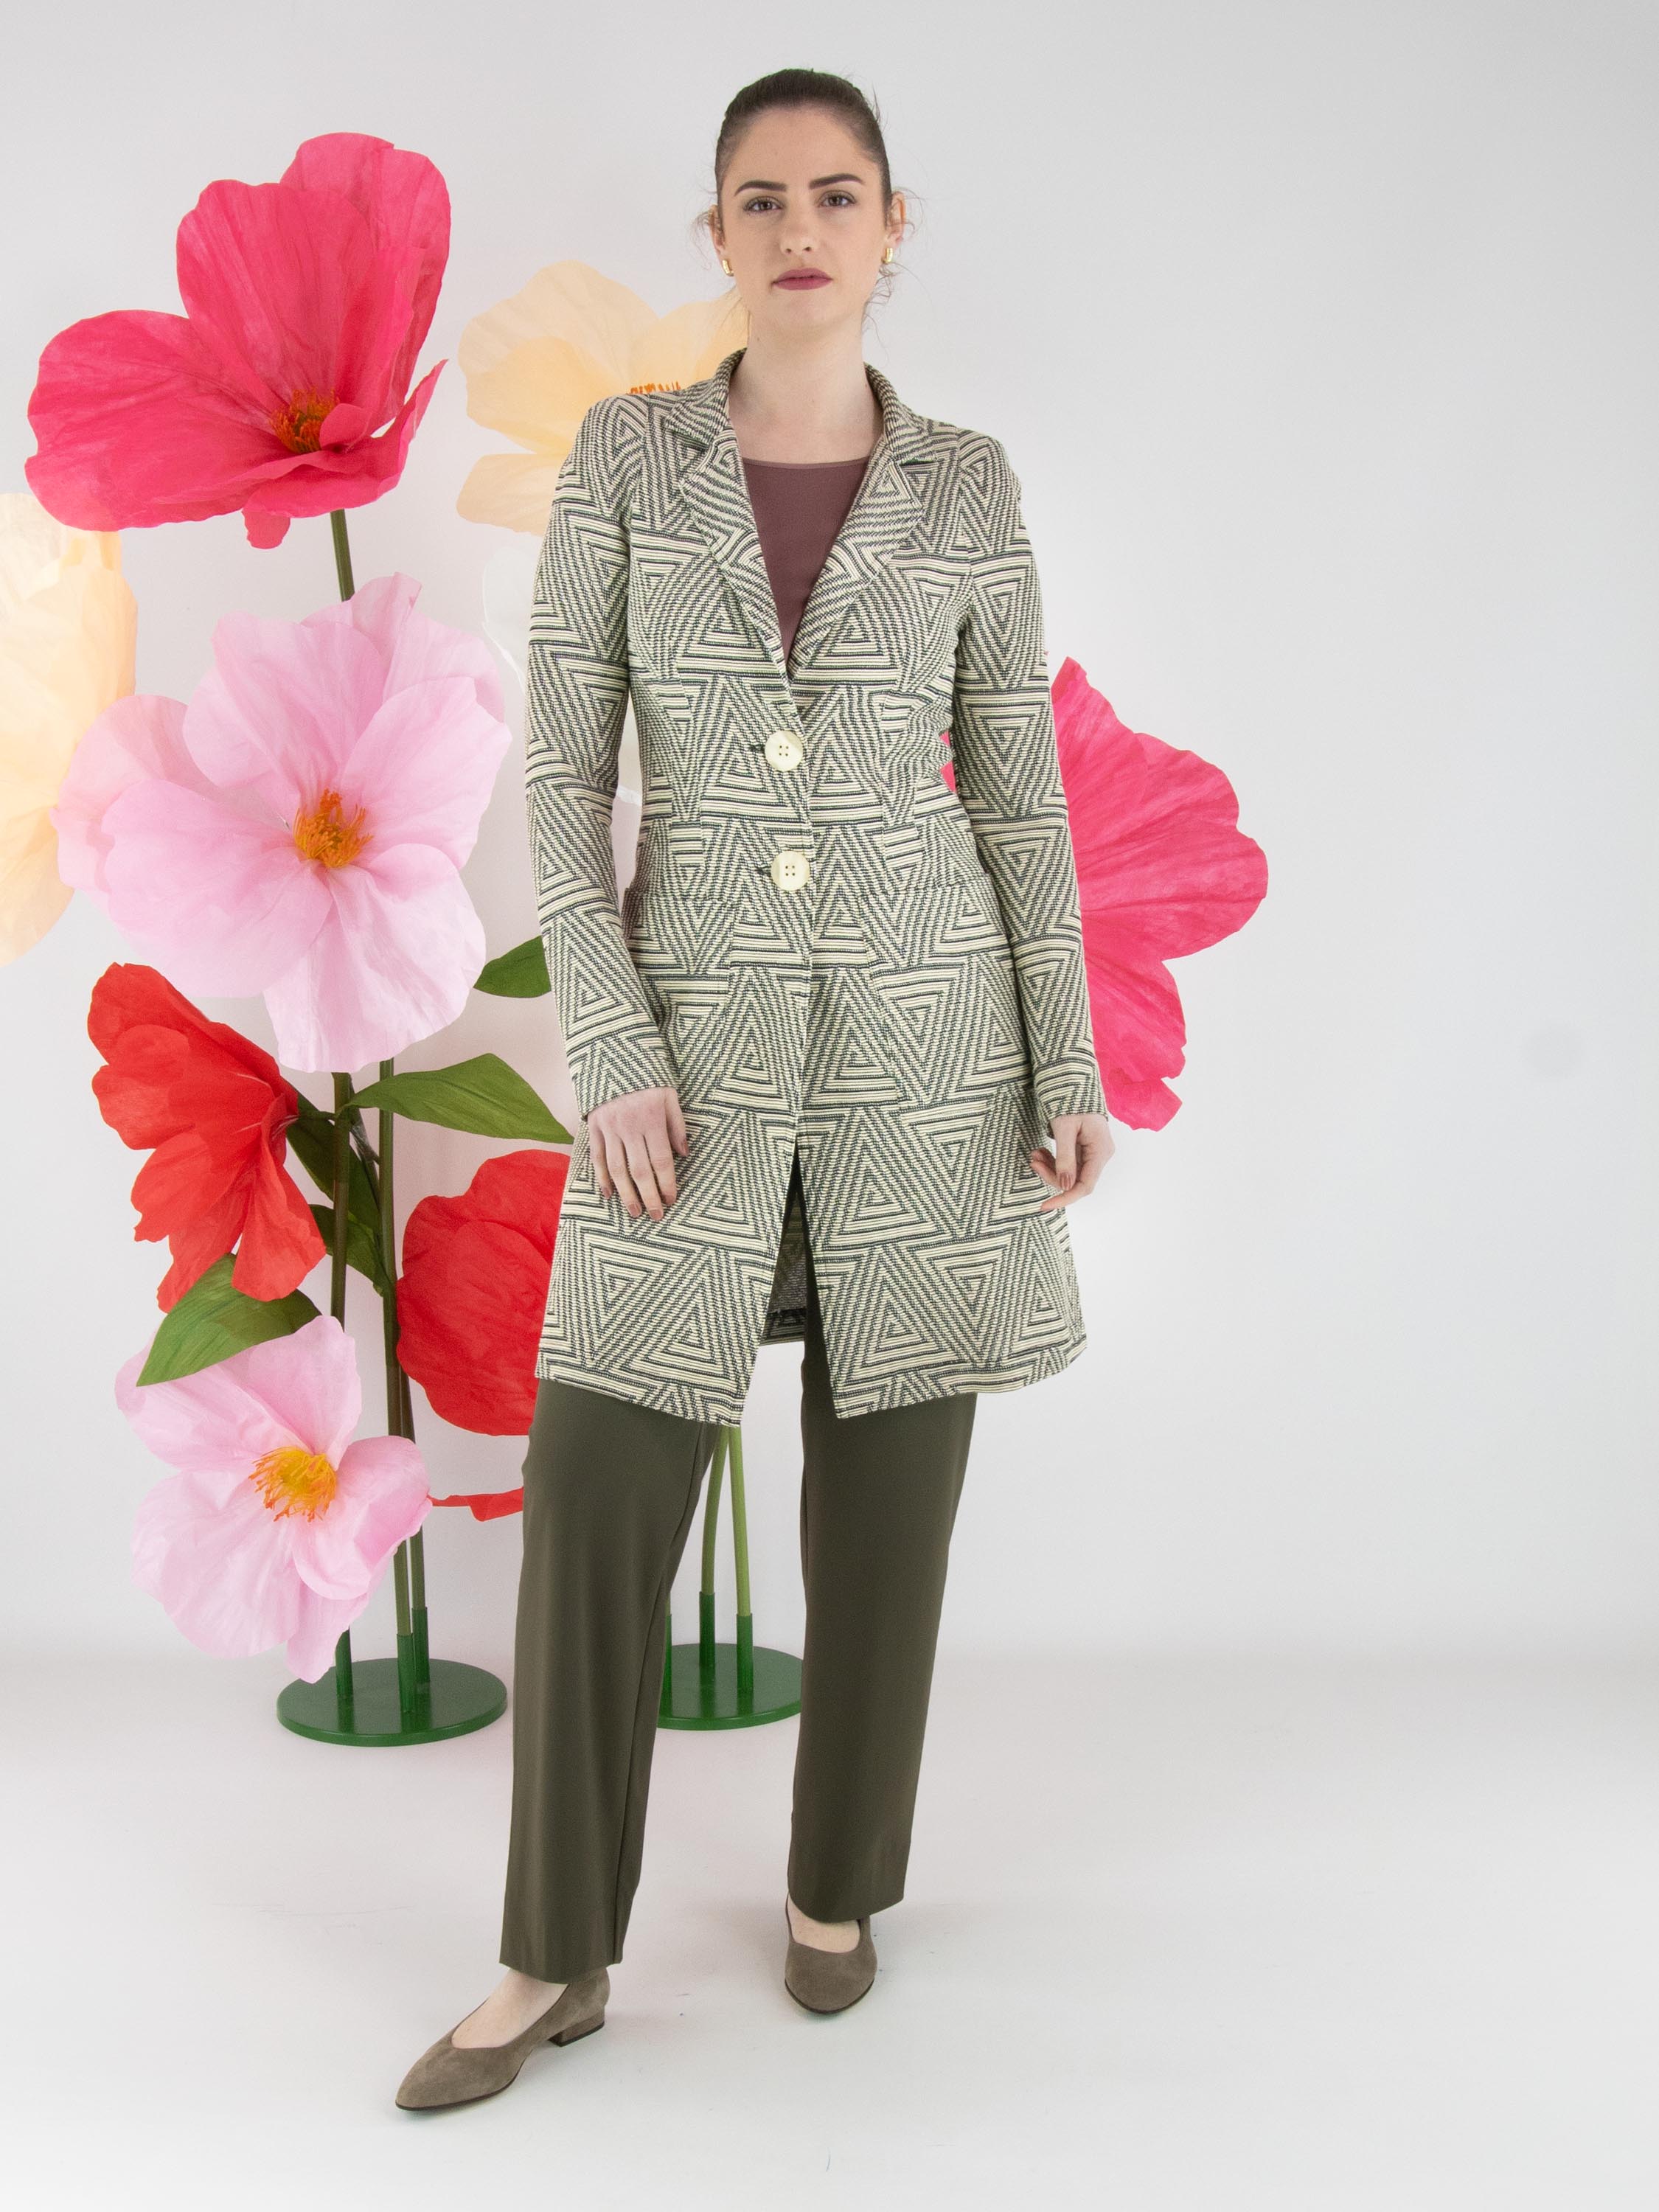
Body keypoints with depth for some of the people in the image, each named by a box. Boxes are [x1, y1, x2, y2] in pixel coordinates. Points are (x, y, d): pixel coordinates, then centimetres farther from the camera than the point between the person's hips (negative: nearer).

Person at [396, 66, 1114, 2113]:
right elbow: (561, 774, -1)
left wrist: (1067, 1067, 1)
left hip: (923, 1020, 0)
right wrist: (610, 1058, -10)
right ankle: (557, 1957, 14)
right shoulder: (622, 454, 1)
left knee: (889, 1477, 7)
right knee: (595, 1484, -3)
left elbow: (1019, 787, 7)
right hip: (702, 1030, 0)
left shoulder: (966, 486, 4)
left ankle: (836, 1881, 29)